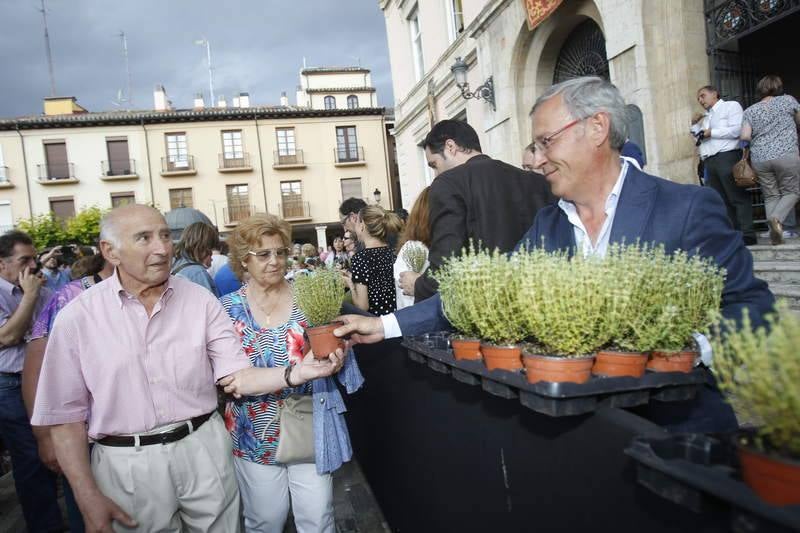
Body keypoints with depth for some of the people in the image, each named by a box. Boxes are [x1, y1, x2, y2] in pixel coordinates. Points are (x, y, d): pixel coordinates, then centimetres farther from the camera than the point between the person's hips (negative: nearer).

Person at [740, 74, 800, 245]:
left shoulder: (750, 111, 12)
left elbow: (744, 136, 1)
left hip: (759, 158, 3)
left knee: (771, 196, 9)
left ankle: (774, 231, -1)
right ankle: (777, 218, -18)